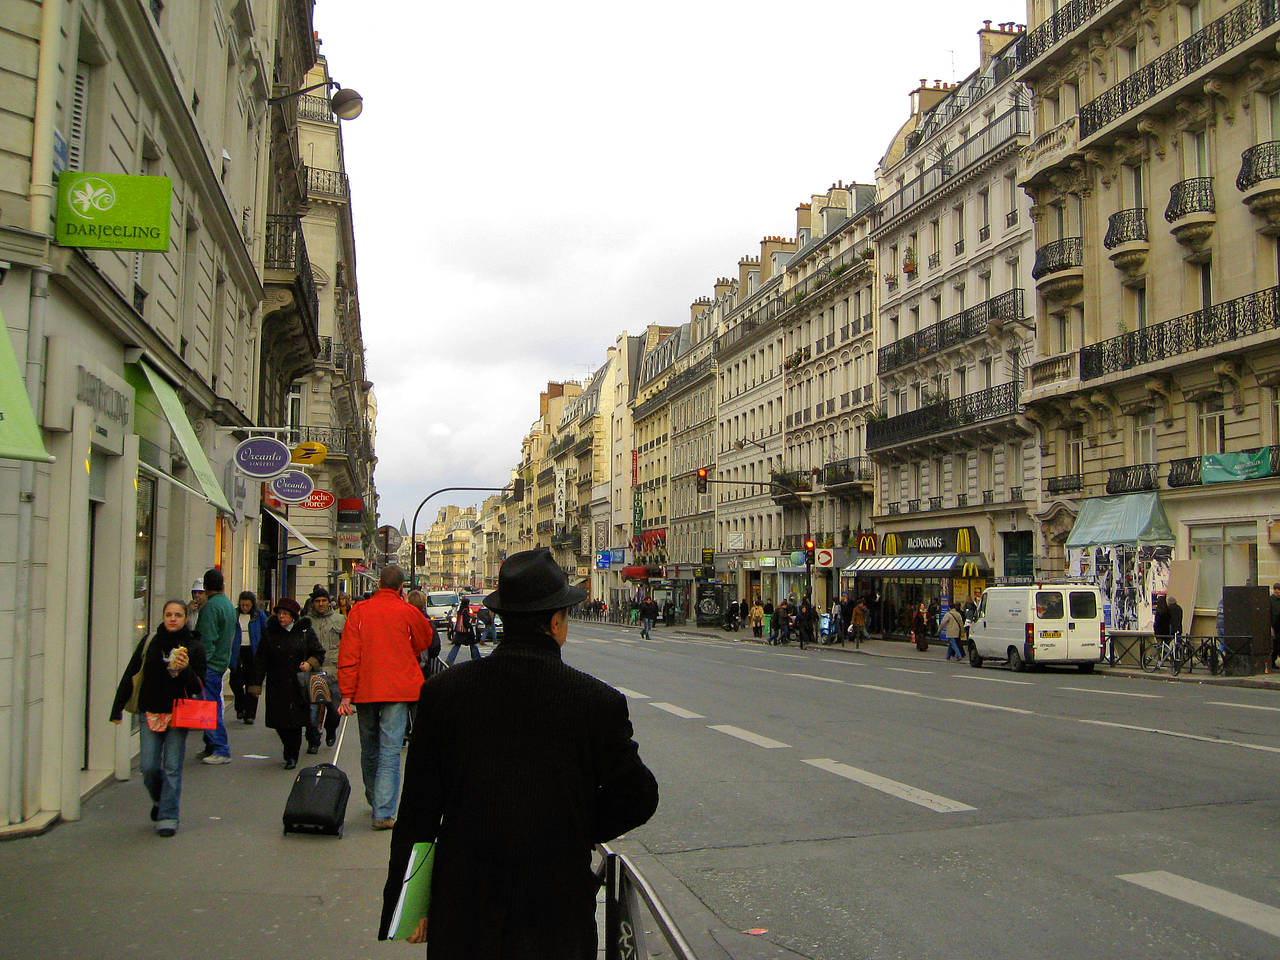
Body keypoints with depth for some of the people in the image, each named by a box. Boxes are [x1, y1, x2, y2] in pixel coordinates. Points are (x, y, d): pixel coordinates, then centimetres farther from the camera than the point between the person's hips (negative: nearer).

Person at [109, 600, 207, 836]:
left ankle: (168, 816, 8)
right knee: (148, 767, 1)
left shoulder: (194, 647, 0)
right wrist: (117, 709, 6)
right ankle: (159, 800, 30)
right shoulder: (149, 643, 4)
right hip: (150, 712, 2)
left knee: (172, 767, -2)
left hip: (178, 714, -2)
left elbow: (197, 688, 0)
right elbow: (130, 676, 9)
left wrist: (185, 670, -19)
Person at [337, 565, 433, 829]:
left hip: (364, 689, 3)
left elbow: (348, 654, -3)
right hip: (398, 689, -3)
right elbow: (425, 641, 15)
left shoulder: (359, 611, 0)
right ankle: (383, 813, -9)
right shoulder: (407, 612, -3)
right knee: (390, 751, -3)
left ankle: (374, 801, 36)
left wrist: (347, 694, -1)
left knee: (369, 749, 18)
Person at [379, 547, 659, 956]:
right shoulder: (599, 702, -13)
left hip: (462, 916, 2)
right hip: (557, 919, -1)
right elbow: (636, 797, -6)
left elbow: (418, 807, -4)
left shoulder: (442, 692, -8)